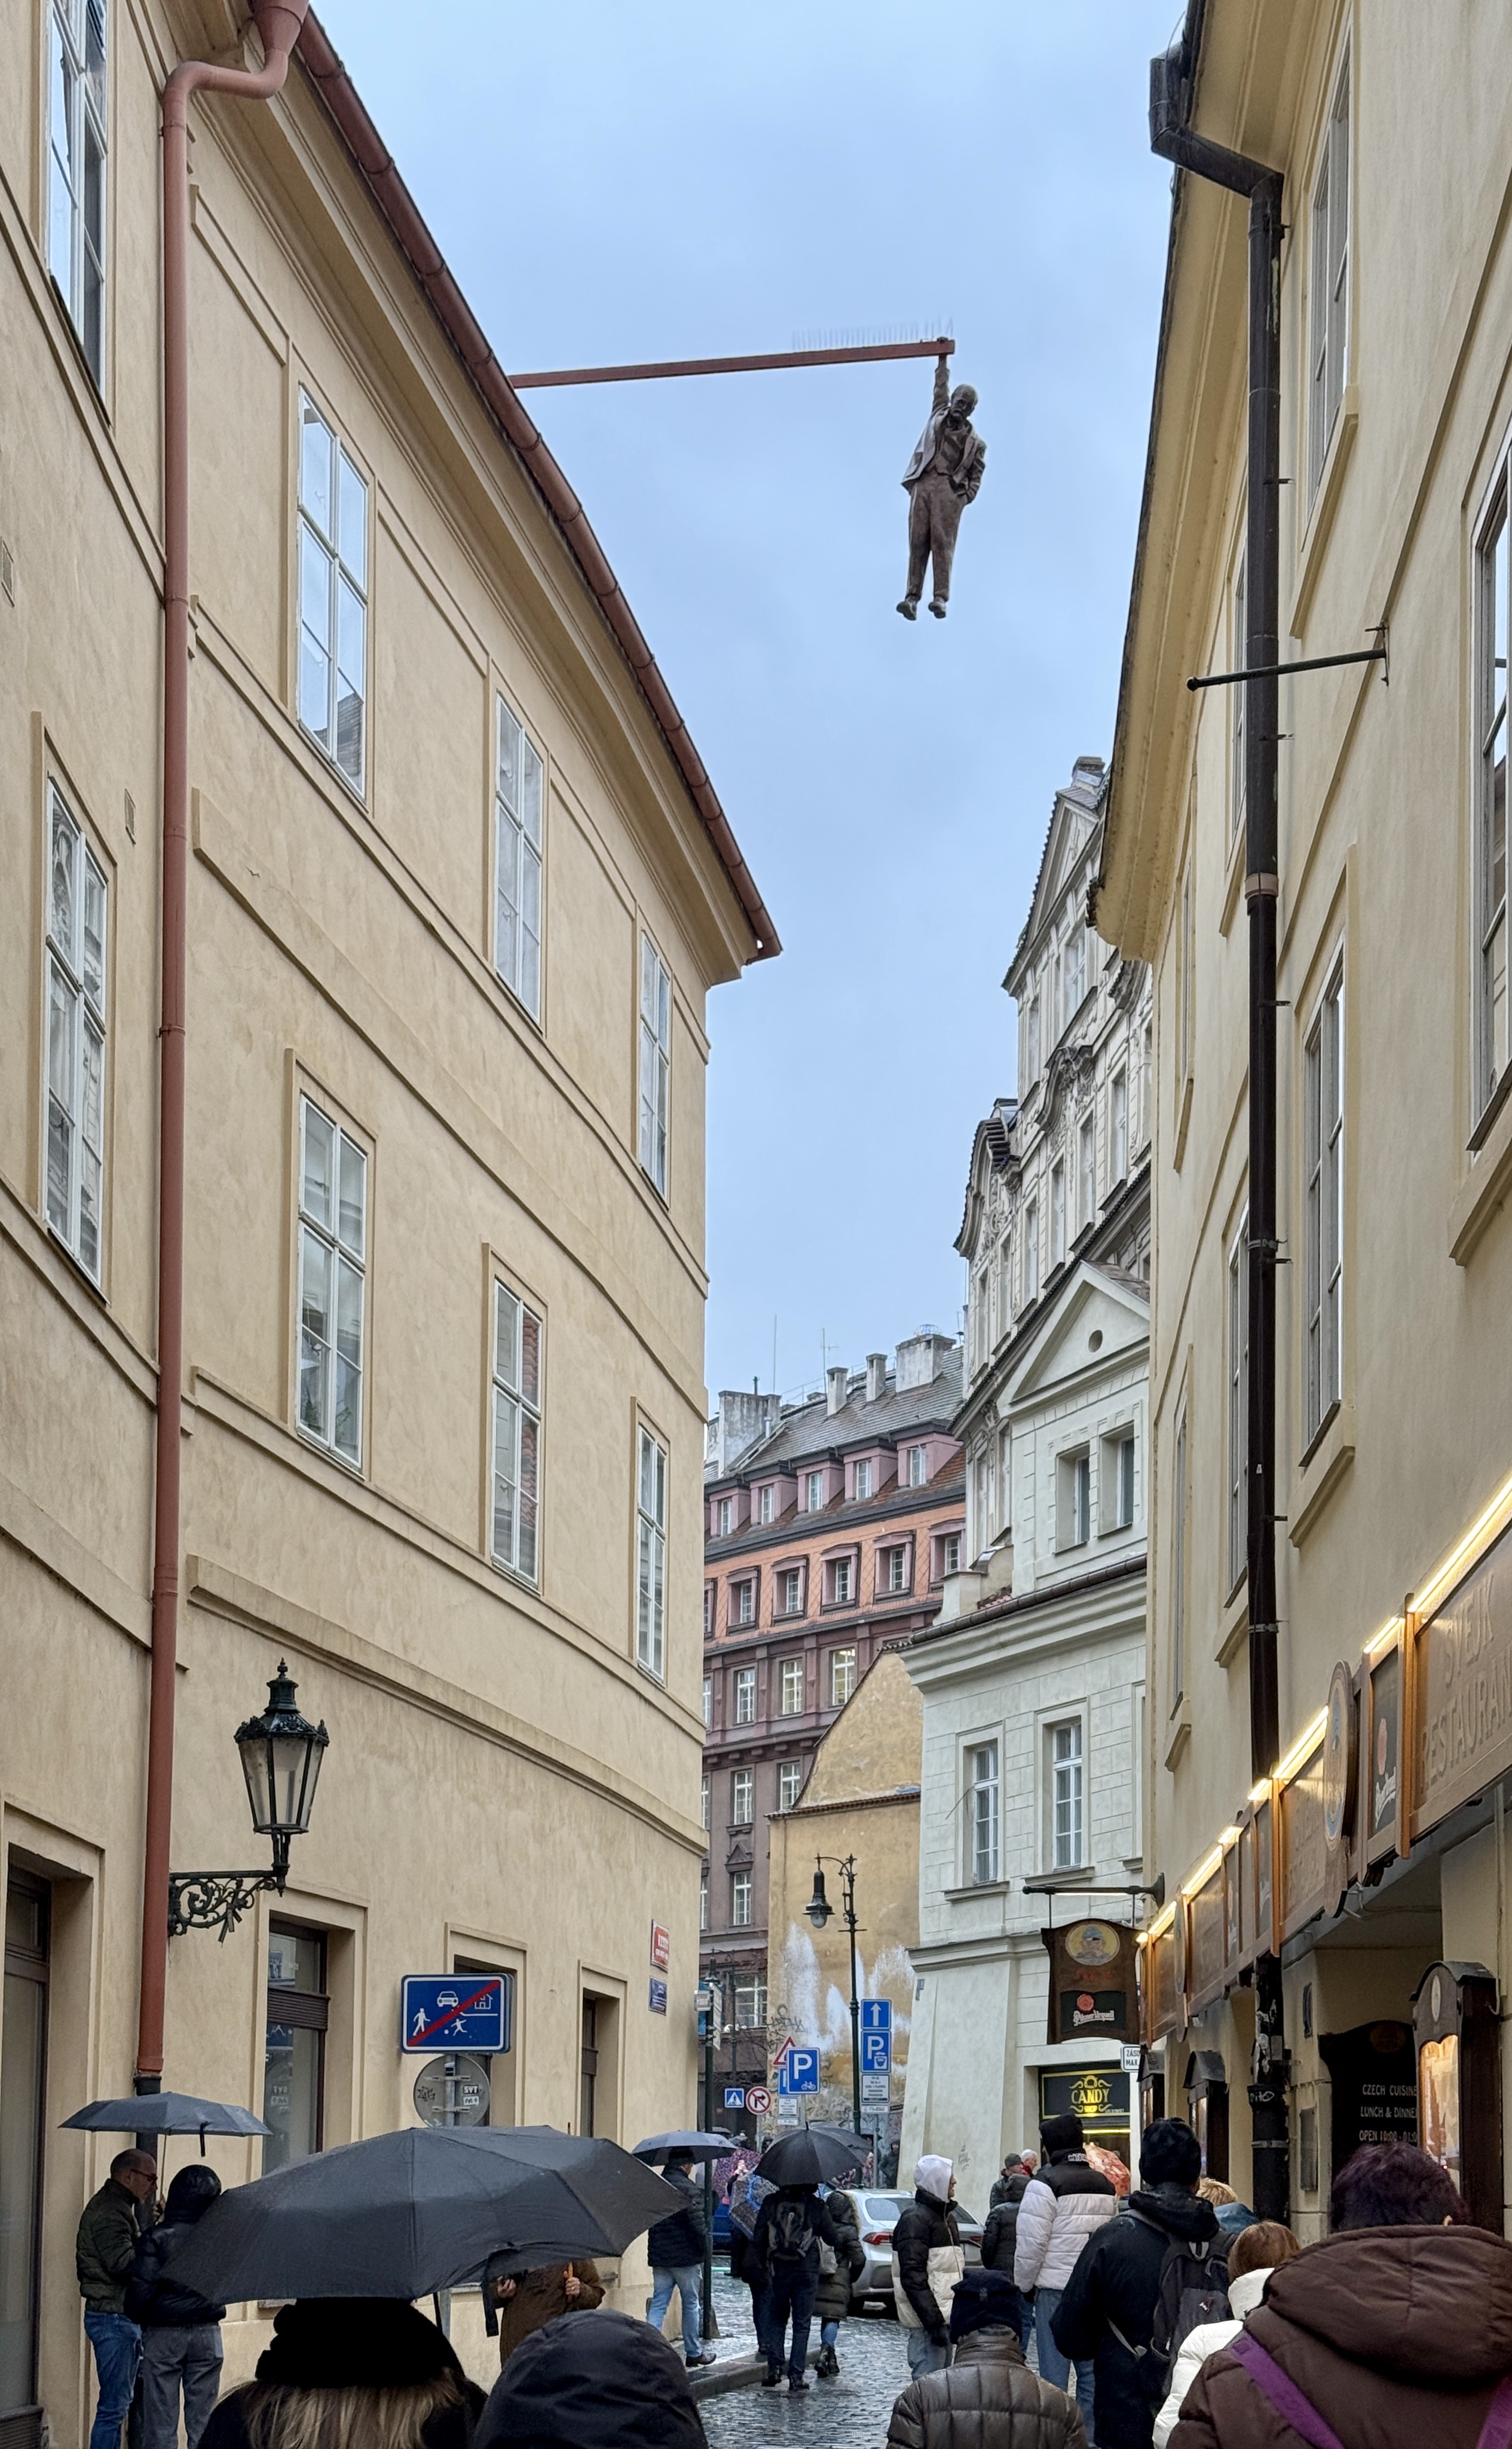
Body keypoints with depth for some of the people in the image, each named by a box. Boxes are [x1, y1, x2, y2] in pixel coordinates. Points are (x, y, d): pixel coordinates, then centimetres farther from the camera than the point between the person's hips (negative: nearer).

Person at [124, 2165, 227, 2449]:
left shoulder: (156, 2238, -11)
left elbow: (141, 2289, -14)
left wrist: (137, 2319, 5)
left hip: (163, 2336, -2)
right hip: (207, 2334, 2)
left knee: (160, 2425, 3)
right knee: (202, 2423, 9)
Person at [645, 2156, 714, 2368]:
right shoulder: (690, 2189, -16)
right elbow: (698, 2224, -18)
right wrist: (705, 2248, -3)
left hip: (659, 2256, 5)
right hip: (686, 2256, -5)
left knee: (658, 2304, 7)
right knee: (692, 2304, 9)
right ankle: (694, 2352, 18)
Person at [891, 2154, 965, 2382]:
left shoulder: (946, 2217, 19)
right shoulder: (915, 2219, -12)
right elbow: (913, 2277, -19)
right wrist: (933, 2321, -23)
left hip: (942, 2315, 10)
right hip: (926, 2321, -10)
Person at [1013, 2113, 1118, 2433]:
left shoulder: (1045, 2184, -11)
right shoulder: (1106, 2185, 10)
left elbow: (1031, 2242, -13)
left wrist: (1023, 2285, 0)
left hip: (1056, 2287, -6)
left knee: (1054, 2371, -1)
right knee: (1092, 2371, 11)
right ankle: (1090, 2435, 14)